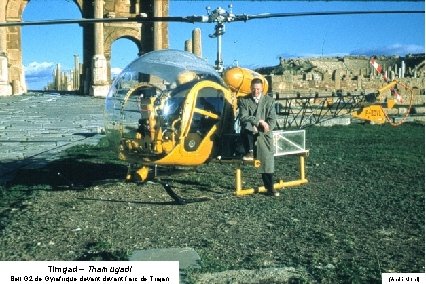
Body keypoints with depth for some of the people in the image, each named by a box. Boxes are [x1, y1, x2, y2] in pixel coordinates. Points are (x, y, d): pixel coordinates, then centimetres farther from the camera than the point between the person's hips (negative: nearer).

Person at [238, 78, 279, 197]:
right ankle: (250, 152, -28)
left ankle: (270, 188, -5)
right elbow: (243, 117, -8)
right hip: (249, 132, 0)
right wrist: (258, 121, -20)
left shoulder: (269, 101, 7)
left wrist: (260, 131, -14)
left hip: (263, 133, 0)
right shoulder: (244, 100, 5)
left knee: (267, 159, -12)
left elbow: (272, 120, 1)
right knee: (248, 125, -35)